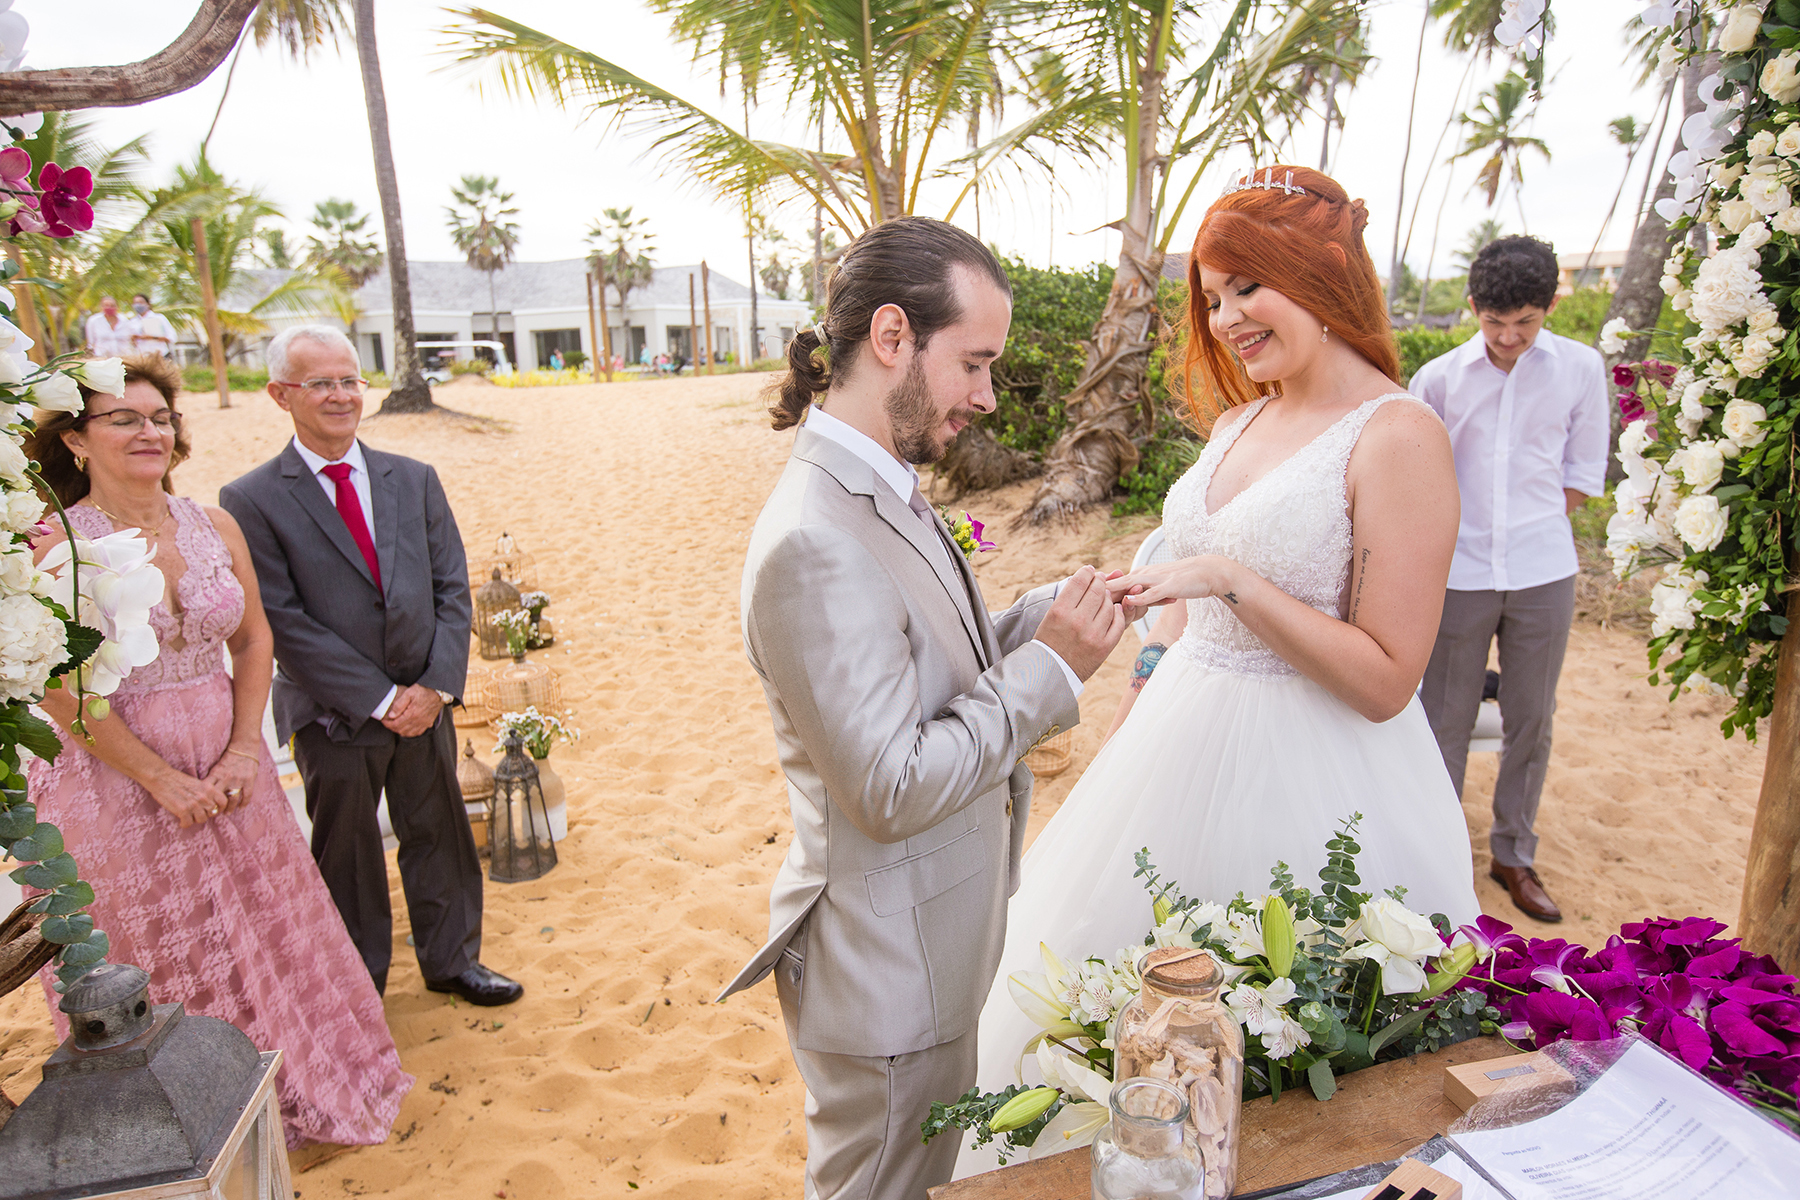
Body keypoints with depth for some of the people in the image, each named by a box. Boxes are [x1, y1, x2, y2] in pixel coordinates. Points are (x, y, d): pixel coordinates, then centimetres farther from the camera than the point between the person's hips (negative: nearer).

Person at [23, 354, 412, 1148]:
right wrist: (159, 776, -14)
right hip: (116, 774, -4)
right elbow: (60, 692, -14)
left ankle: (291, 1085, 39)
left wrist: (244, 748, -5)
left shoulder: (215, 527, 0)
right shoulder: (51, 545, -13)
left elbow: (253, 641, 4)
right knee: (159, 955, 13)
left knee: (263, 928, 16)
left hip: (226, 763, 4)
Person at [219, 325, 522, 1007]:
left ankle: (451, 961, 37)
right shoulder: (250, 502, -9)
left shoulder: (413, 480, 3)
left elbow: (453, 589, 1)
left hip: (425, 703, 3)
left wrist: (436, 684, -10)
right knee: (347, 857, 14)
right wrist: (382, 700, -15)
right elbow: (284, 622, -13)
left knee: (439, 837, 16)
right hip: (334, 718, -3)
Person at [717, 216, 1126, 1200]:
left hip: (933, 943, 9)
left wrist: (1042, 616, -5)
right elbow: (893, 789, -28)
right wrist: (1048, 667, -21)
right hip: (888, 978, -9)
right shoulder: (814, 541, -29)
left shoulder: (880, 492, 2)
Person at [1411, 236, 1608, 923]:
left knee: (1530, 720, 9)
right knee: (1446, 718, 5)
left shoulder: (1581, 368, 3)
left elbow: (1584, 472, 9)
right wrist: (1461, 532, 2)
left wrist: (1533, 530, 2)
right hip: (1459, 573, -1)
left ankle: (1514, 855, 25)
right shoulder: (1440, 377, -1)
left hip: (1542, 574, 1)